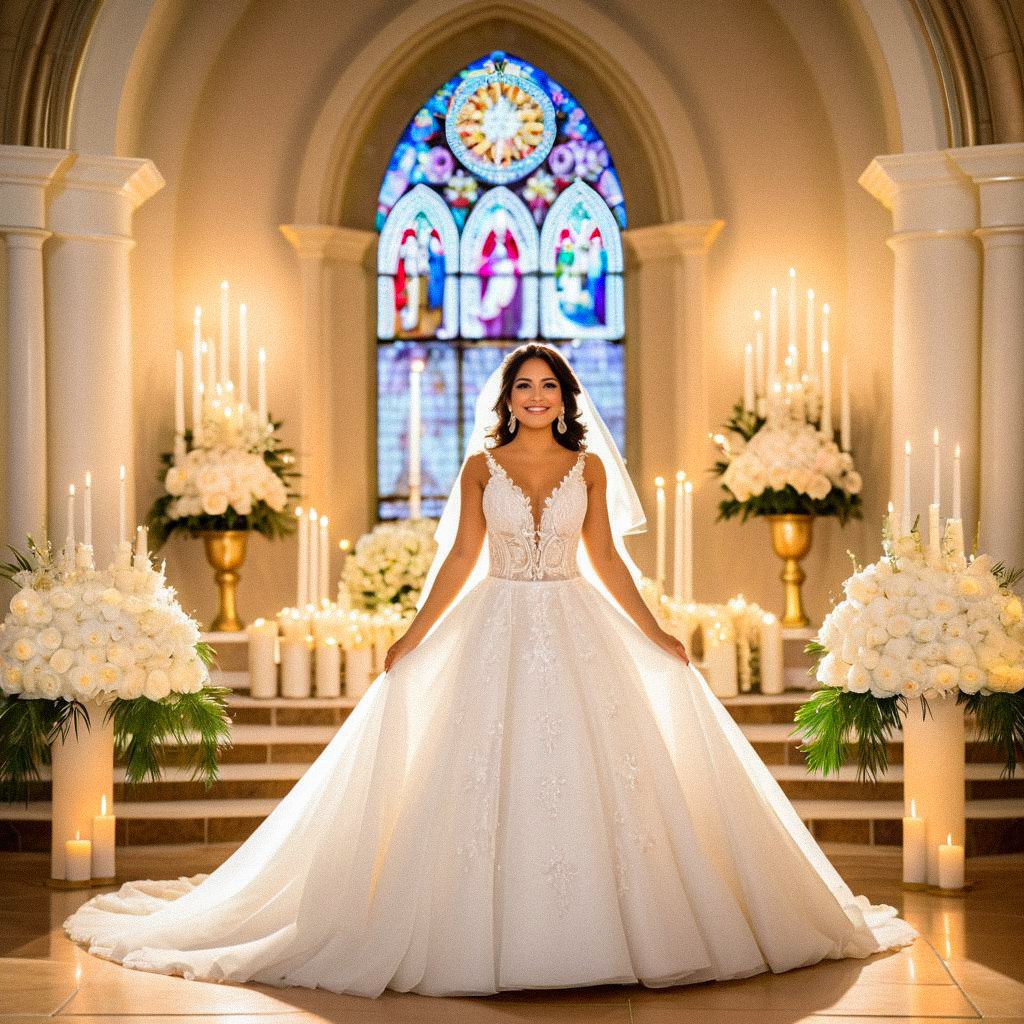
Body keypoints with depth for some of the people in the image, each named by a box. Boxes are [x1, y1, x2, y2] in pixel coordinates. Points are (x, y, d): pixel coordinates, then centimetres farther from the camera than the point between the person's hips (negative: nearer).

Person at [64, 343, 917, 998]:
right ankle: (489, 939, 4)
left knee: (589, 770, -2)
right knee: (486, 776, -3)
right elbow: (461, 559, 4)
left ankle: (602, 928, 8)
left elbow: (606, 558, 9)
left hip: (576, 631, 1)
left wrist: (653, 632, 7)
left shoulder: (590, 466, 6)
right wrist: (415, 636, -1)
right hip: (496, 631, -1)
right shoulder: (481, 467, 4)